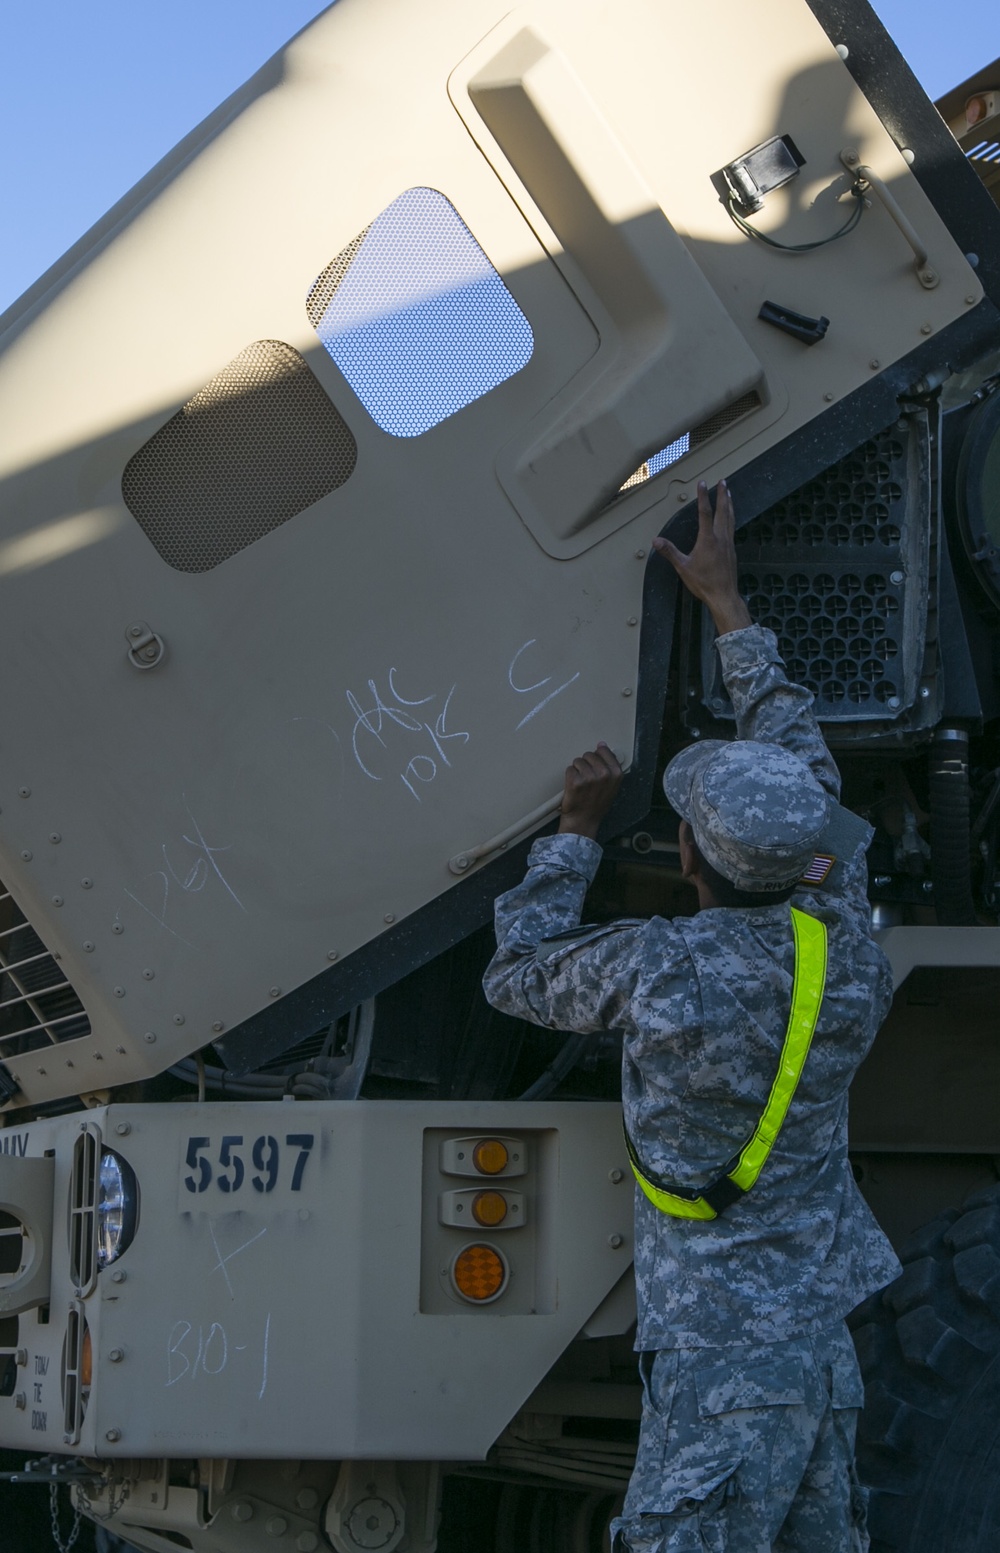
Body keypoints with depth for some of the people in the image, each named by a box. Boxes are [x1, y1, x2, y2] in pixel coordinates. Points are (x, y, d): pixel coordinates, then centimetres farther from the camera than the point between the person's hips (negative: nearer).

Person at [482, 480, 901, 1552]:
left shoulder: (658, 970, -17)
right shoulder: (843, 946, -2)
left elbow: (518, 975, 5)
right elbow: (797, 753, 13)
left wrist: (577, 827, 13)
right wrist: (725, 601, 22)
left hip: (717, 1353, -6)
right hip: (823, 1342, 7)